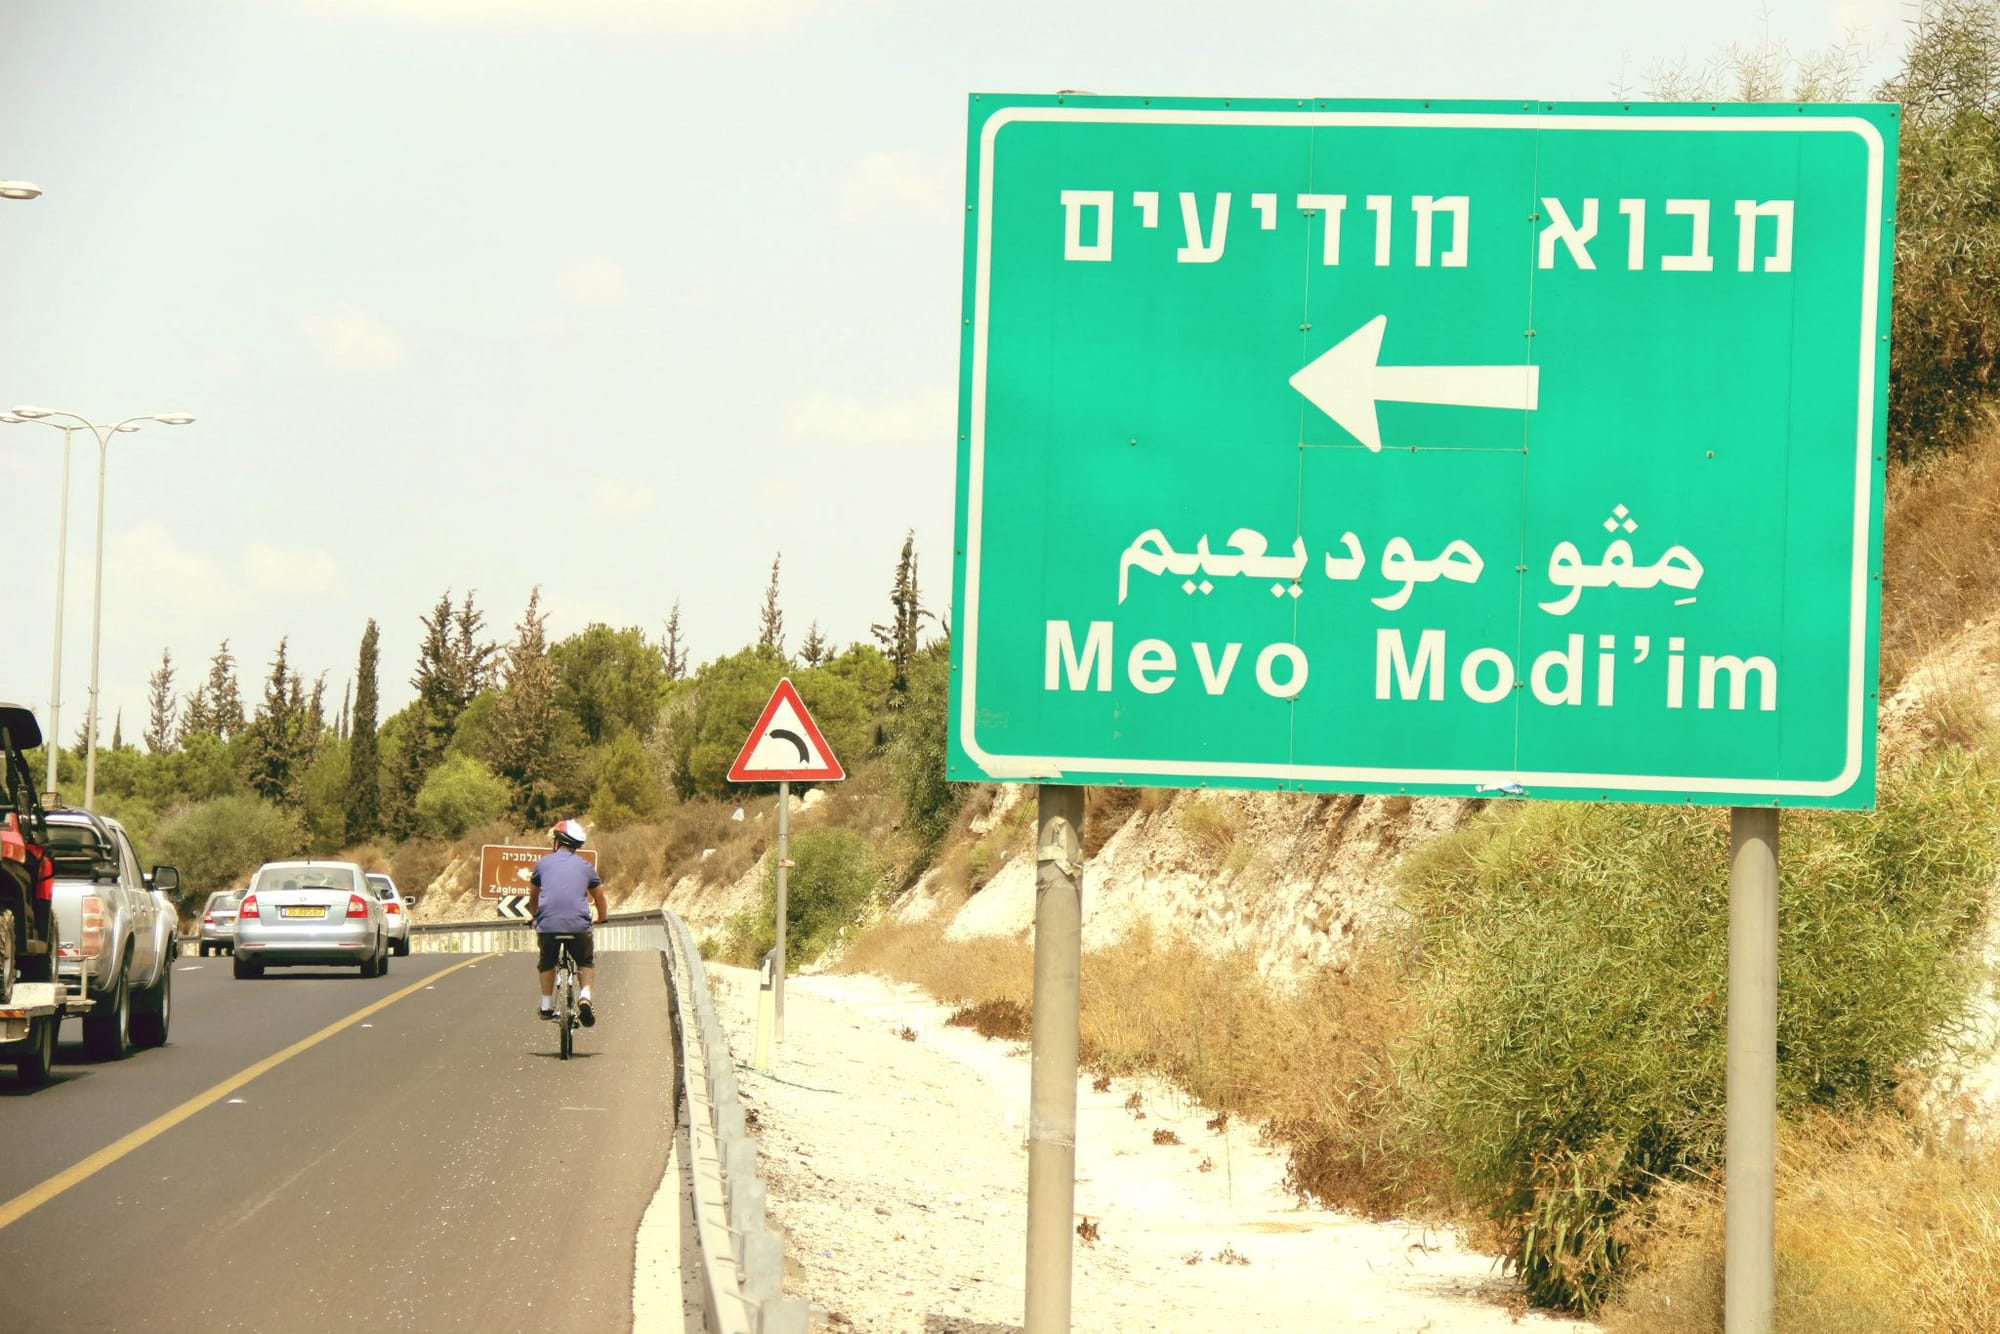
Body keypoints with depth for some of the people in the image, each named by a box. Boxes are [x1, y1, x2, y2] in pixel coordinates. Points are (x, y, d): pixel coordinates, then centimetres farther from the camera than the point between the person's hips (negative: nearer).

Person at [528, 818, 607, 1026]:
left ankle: (547, 1004, 21)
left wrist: (535, 916, 49)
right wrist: (601, 917, 49)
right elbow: (599, 898, 28)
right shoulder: (585, 867, 15)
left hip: (547, 924, 0)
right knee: (586, 961, 24)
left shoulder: (543, 863, 14)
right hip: (579, 924, 0)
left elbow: (533, 896, 28)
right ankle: (585, 995, 1)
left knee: (547, 962, 28)